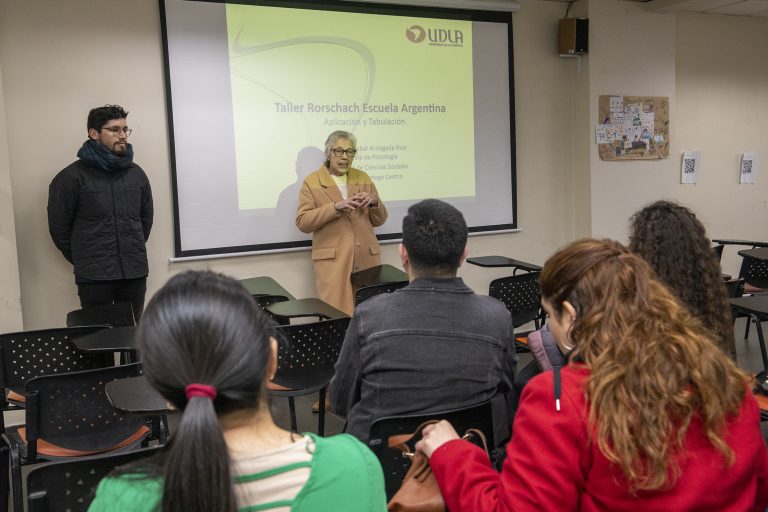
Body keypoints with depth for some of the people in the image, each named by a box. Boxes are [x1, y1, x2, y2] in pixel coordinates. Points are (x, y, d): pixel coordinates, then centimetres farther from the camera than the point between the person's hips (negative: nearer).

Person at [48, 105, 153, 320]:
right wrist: (83, 260, 8)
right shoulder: (71, 177, -4)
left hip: (135, 272, 4)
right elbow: (59, 226, 1)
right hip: (94, 277, -3)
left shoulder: (136, 173, 8)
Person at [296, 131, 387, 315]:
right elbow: (302, 222, -7)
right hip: (332, 260, -3)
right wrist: (335, 207, -17)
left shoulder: (363, 178, 14)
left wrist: (374, 202, -5)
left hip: (367, 258, 4)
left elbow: (379, 220, 17)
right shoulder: (312, 182, 3)